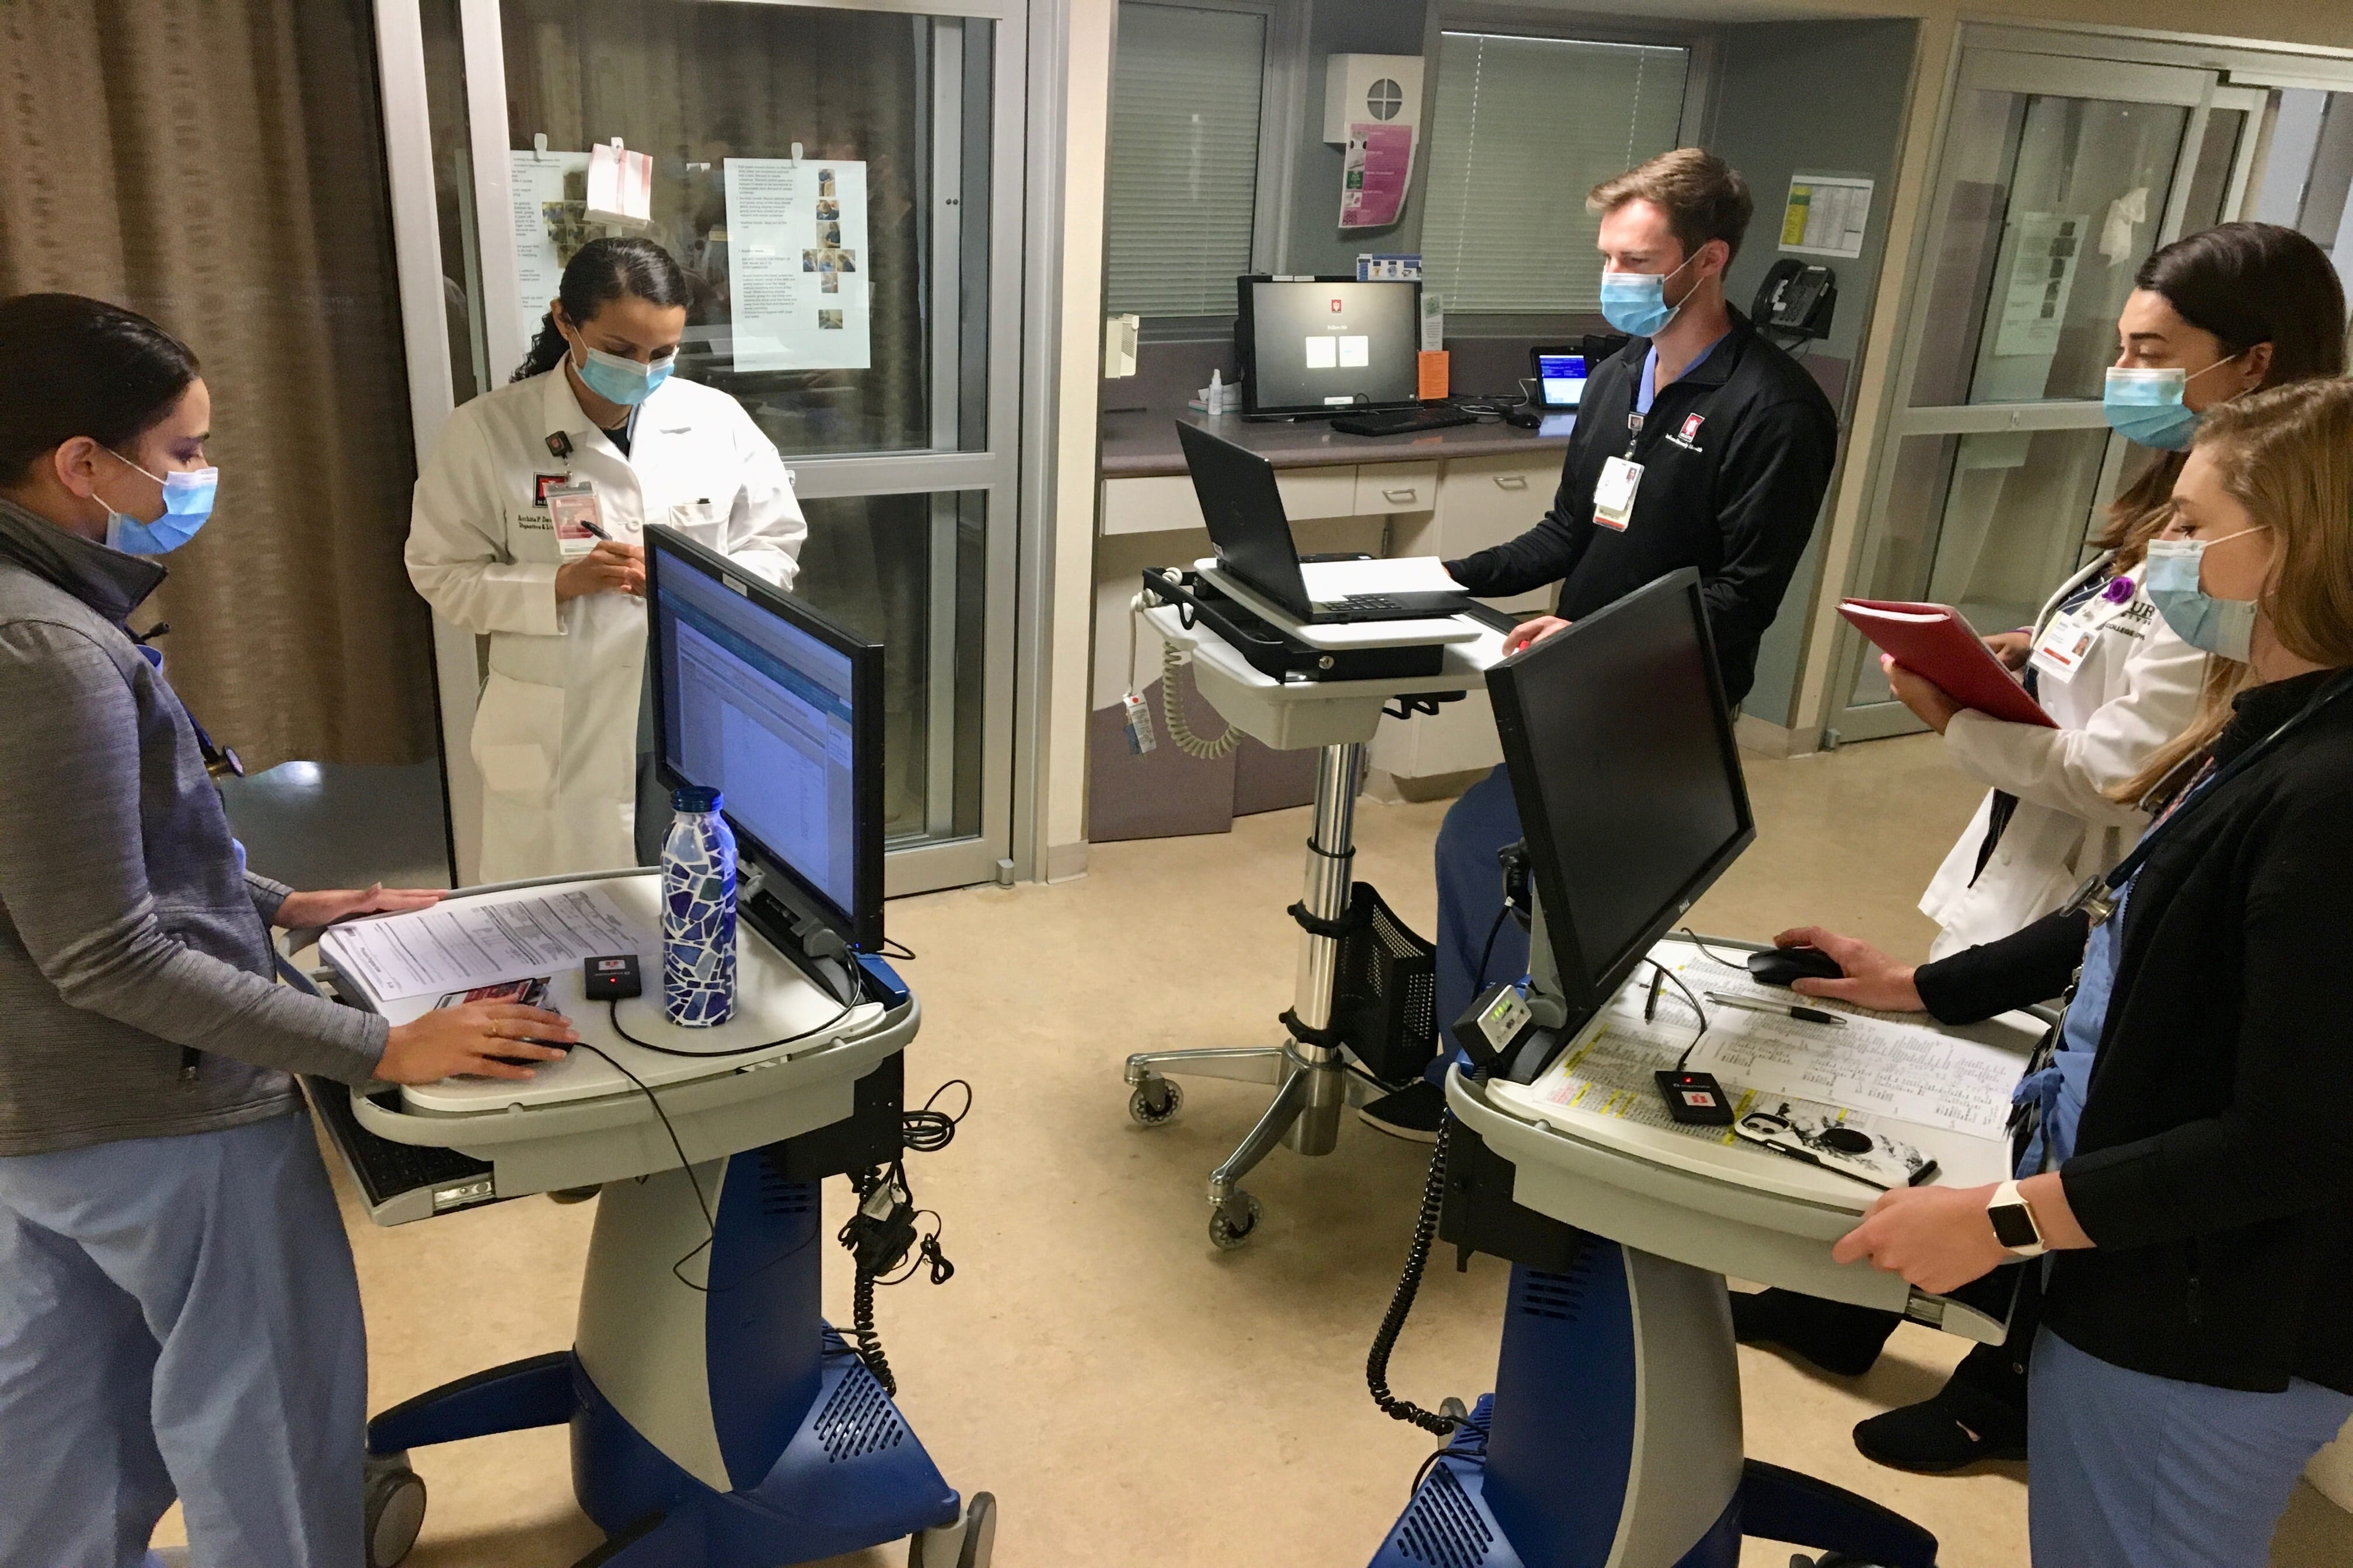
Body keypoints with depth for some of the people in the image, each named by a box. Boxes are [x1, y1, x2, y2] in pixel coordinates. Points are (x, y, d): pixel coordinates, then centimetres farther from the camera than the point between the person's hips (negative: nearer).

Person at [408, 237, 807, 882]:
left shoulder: (717, 420, 1)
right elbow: (444, 573, -2)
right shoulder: (489, 430, -5)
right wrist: (561, 583, -18)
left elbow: (777, 546, 6)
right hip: (560, 736, -1)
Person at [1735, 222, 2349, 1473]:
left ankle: (2009, 1393, 36)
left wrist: (1956, 723, -17)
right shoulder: (2184, 505, 8)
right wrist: (2034, 664, 2)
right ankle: (1842, 1311, 41)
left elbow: (2124, 770, -25)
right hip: (2022, 874, 10)